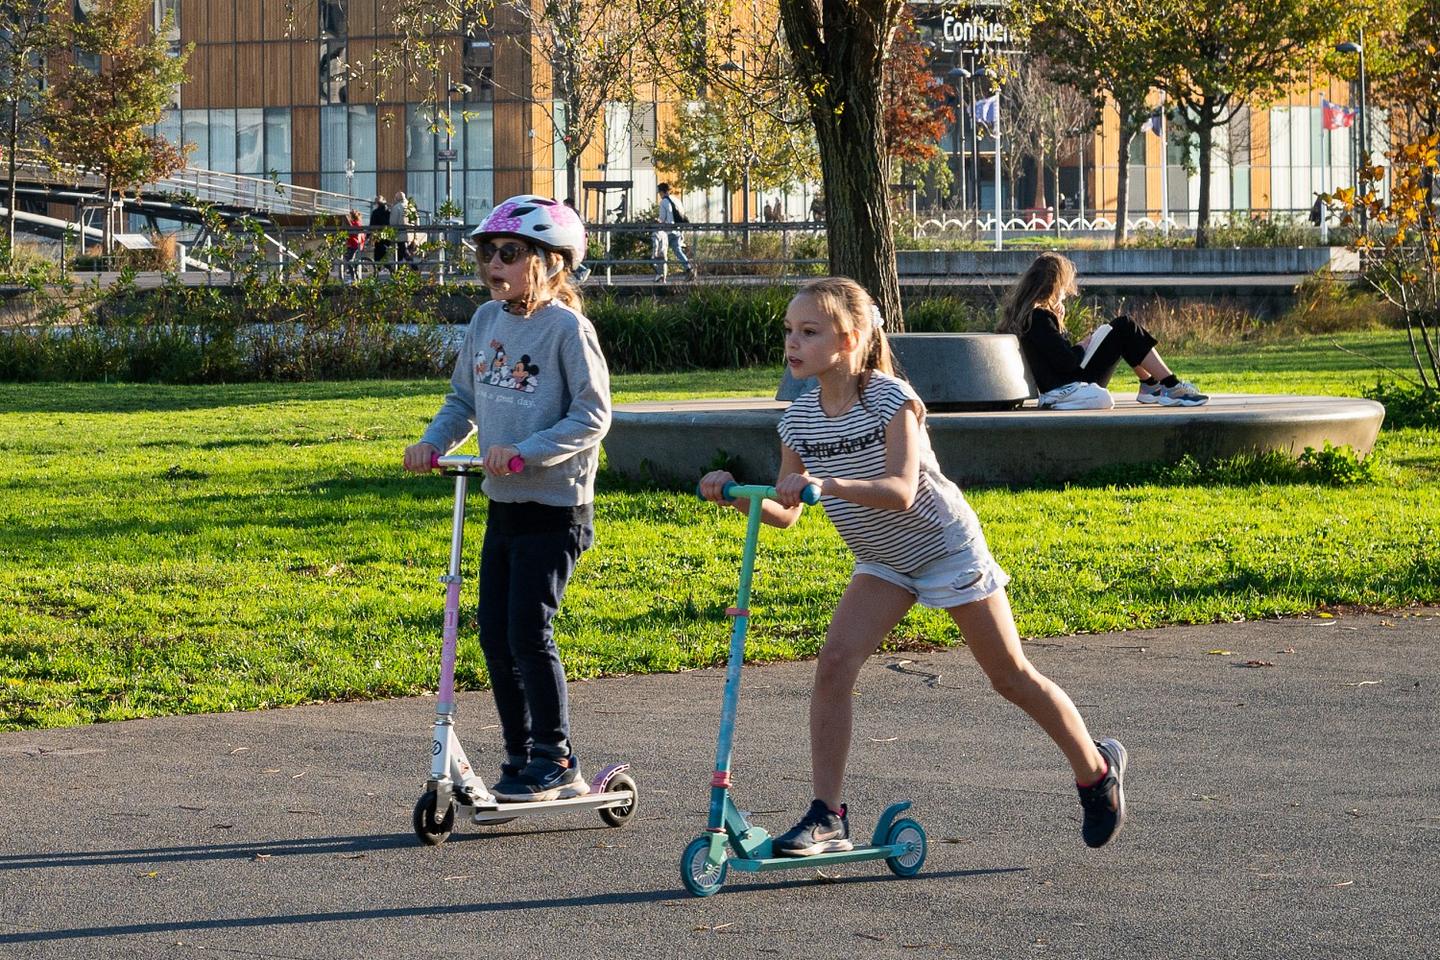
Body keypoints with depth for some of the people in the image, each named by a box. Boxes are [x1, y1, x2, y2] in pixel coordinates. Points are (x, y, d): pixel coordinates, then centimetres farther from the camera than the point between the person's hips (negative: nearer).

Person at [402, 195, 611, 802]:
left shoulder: (566, 328, -13)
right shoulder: (486, 321, 7)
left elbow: (592, 417, -17)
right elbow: (463, 400, 17)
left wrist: (524, 453, -25)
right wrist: (433, 441, -1)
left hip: (555, 508, -7)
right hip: (503, 505, 7)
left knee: (528, 632, -11)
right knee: (495, 635, 8)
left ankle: (556, 762, 1)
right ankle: (520, 757, 19)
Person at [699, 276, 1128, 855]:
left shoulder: (889, 398, -25)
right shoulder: (800, 418, -8)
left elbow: (901, 492, -36)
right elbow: (784, 513, -4)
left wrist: (828, 485, -51)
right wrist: (736, 497, -23)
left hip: (946, 549, -5)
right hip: (882, 561, 5)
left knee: (1010, 676, 5)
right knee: (835, 661, -16)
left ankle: (1098, 769, 28)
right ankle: (827, 817, -12)